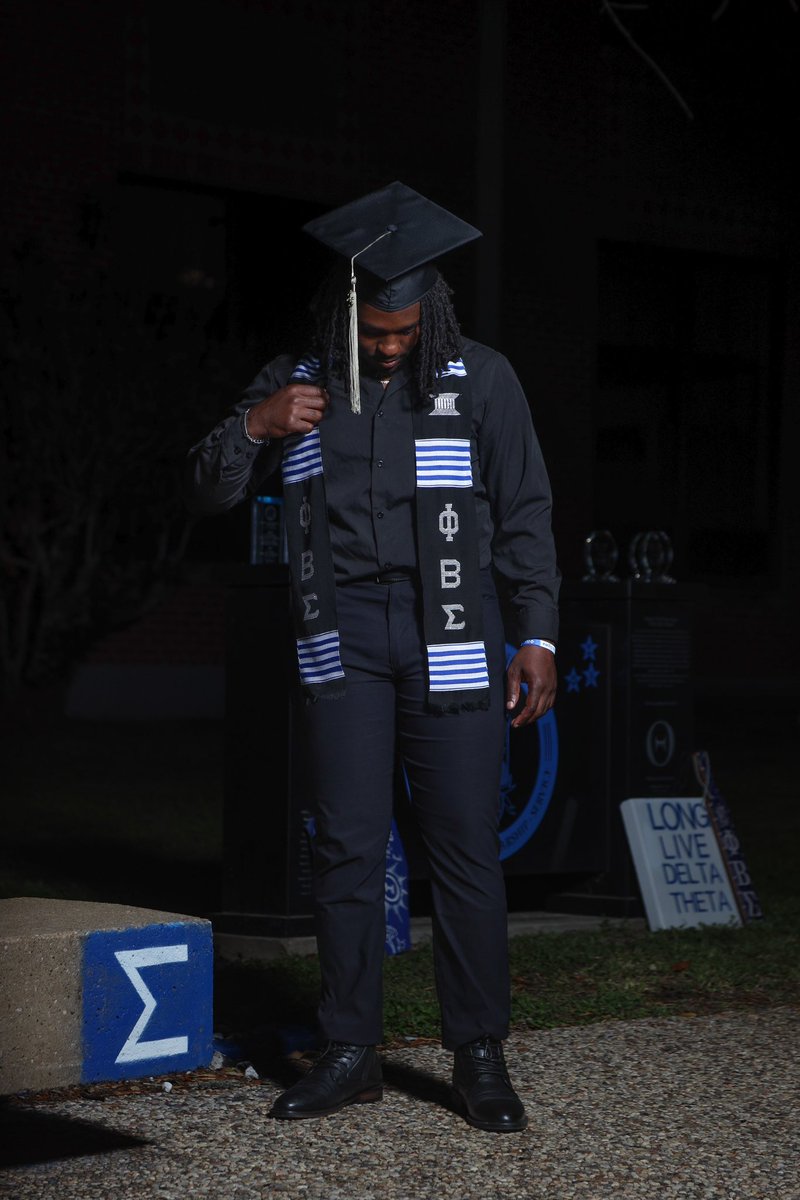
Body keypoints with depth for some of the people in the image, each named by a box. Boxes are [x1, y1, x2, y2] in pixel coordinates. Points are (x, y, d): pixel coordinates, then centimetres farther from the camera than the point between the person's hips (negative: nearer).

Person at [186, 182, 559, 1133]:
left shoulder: (482, 382, 4)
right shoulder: (297, 383, 9)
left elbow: (525, 517, 6)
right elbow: (206, 493, 9)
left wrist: (537, 635, -2)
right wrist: (253, 427, -10)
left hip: (451, 642, -2)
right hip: (341, 637, 2)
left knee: (465, 848, -2)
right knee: (347, 847, 2)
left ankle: (480, 1055, 7)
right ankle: (350, 1053, 11)